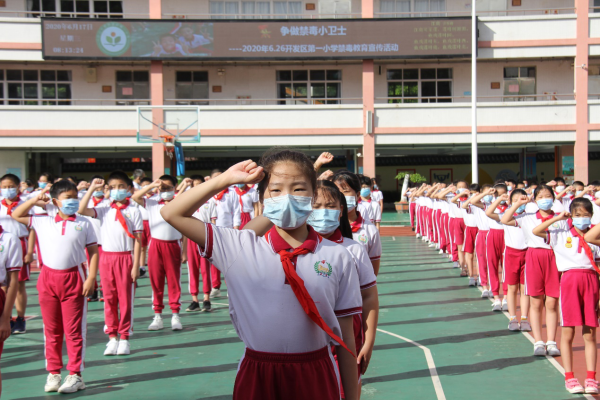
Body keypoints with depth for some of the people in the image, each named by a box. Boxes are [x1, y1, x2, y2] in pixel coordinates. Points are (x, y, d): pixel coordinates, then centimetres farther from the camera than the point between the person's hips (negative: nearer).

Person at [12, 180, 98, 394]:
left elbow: (93, 251, 1)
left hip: (73, 278, -2)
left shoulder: (84, 224, 2)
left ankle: (75, 374, 8)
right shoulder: (43, 222, 6)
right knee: (51, 330, 10)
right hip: (48, 278, 2)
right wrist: (34, 201, 5)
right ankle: (53, 373, 19)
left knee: (74, 330, 2)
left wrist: (91, 278, -8)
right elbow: (16, 216, 16)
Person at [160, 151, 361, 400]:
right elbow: (172, 214, 0)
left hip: (315, 378, 0)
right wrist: (226, 179, -1)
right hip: (257, 378, 1)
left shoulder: (337, 258, -2)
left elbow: (345, 337, 2)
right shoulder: (241, 247, -1)